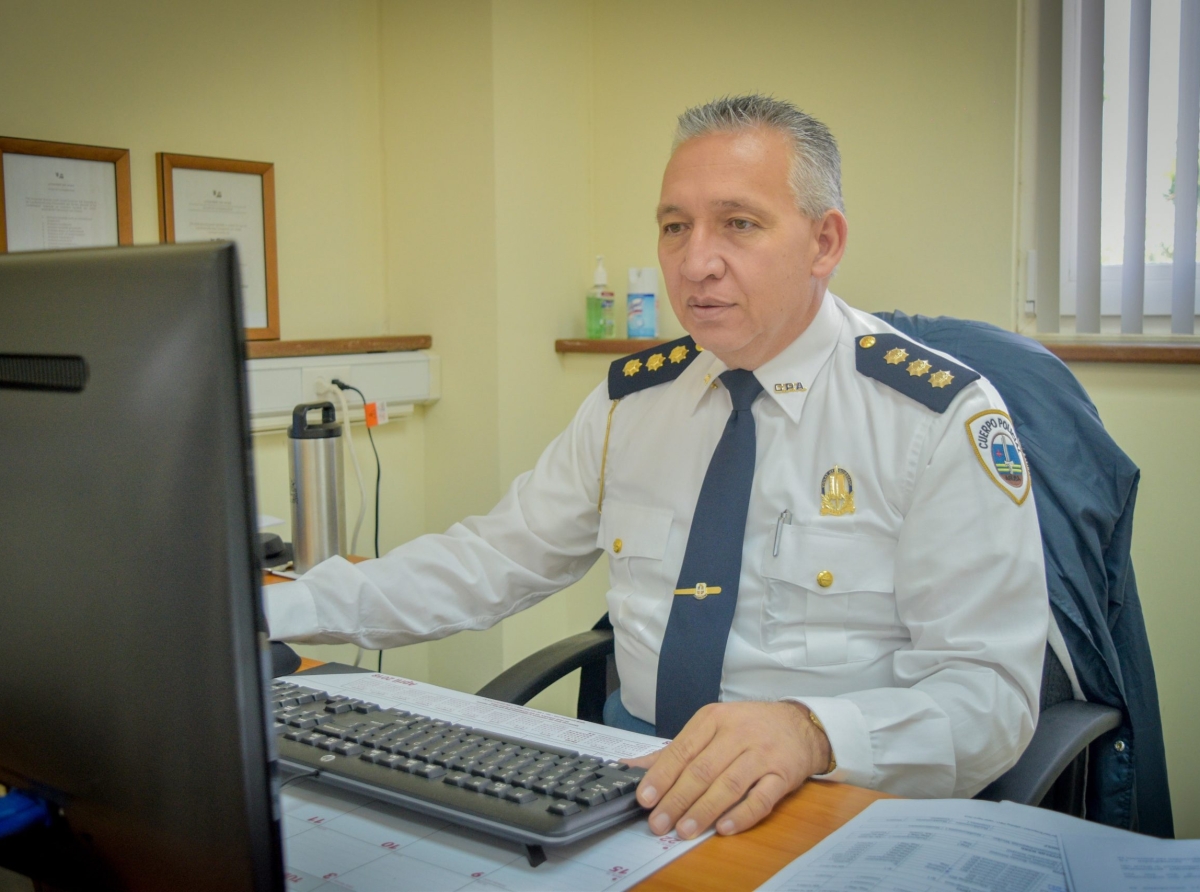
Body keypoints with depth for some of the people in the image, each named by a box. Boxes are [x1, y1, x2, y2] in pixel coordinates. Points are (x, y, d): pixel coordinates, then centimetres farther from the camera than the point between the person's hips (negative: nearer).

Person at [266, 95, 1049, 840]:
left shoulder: (941, 418, -10)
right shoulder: (632, 398, 6)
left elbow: (991, 688, -15)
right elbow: (493, 560, 8)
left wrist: (812, 732, -34)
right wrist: (272, 611, -1)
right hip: (631, 774, 4)